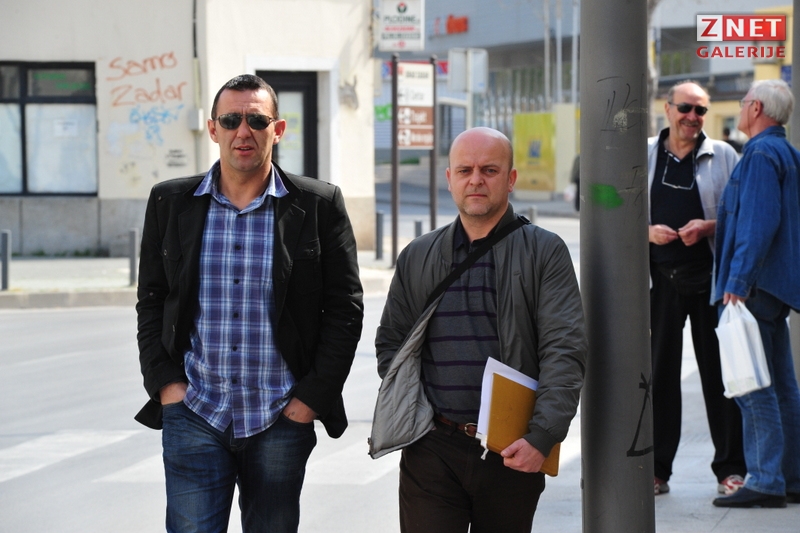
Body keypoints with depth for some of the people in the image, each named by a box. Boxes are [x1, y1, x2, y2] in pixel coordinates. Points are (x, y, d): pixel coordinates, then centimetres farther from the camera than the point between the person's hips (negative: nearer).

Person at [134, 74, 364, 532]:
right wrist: (164, 383, 0)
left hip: (281, 421, 0)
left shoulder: (320, 205, 0)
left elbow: (345, 308, 2)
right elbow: (151, 301, 10)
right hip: (194, 416, 1)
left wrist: (314, 396, -4)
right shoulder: (170, 202, 5)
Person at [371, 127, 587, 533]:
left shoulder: (545, 252, 2)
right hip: (431, 451, 1)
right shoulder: (417, 257, 12)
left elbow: (565, 351, -5)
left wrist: (543, 437, -15)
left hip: (513, 454, -1)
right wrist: (411, 410, 3)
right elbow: (389, 343, 19)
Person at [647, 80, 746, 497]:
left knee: (719, 371, 1)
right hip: (659, 279, 1)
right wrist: (647, 231, -8)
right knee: (659, 372, 3)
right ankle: (657, 469, 11)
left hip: (711, 277, -1)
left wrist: (710, 226, -13)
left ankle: (730, 468, 10)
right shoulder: (643, 156, 9)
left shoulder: (723, 156, 5)